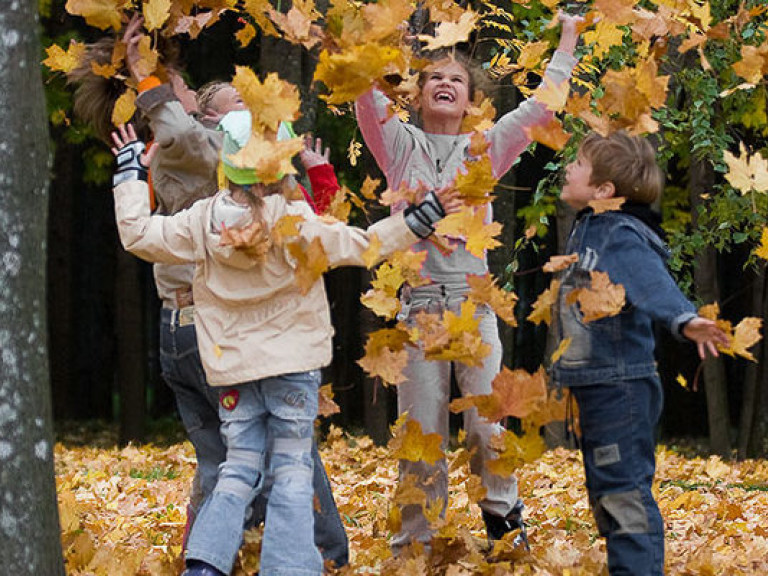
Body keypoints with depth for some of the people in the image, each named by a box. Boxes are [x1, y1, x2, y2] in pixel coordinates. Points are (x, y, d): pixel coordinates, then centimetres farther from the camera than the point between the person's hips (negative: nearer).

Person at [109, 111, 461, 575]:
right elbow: (360, 246, -8)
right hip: (293, 363, -3)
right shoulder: (297, 223, -13)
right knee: (293, 471, 3)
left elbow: (138, 235, 3)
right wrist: (423, 217, -4)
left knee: (239, 470, 12)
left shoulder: (202, 222, -5)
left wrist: (130, 173, 14)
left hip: (234, 368, 3)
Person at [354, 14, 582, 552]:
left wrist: (568, 37, 10)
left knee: (487, 426, -4)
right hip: (419, 302, 0)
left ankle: (502, 512, 20)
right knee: (421, 433, 1)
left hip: (473, 301, 1)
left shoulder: (486, 149, 11)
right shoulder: (400, 145, 9)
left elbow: (540, 106, 9)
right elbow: (367, 95, -5)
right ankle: (416, 543, 12)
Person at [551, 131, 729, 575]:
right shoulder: (588, 230, 11)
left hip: (622, 389, -10)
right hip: (594, 388, 10)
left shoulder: (623, 239, -20)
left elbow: (654, 283, -38)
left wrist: (684, 319, -56)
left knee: (626, 494, -9)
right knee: (605, 494, 19)